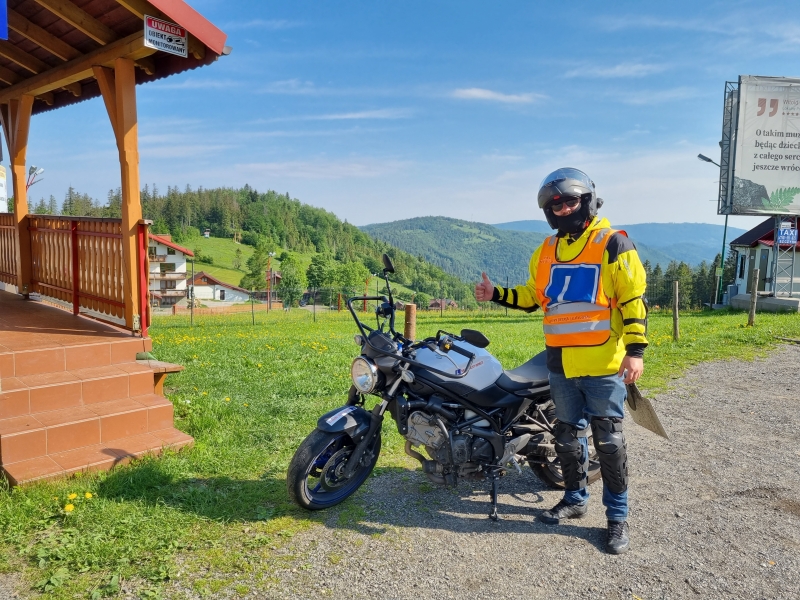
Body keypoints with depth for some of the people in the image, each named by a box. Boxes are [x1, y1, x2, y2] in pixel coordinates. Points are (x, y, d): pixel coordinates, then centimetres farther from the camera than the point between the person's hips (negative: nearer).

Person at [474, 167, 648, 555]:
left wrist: (636, 350, -17)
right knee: (567, 435, 16)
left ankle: (617, 516, 18)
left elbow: (634, 300, -10)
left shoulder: (613, 244, -7)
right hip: (561, 364, 6)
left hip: (602, 363, -6)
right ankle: (575, 498, 34)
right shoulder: (547, 250, 12)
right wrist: (497, 295, 8)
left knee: (608, 440, 3)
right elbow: (533, 295, 20)